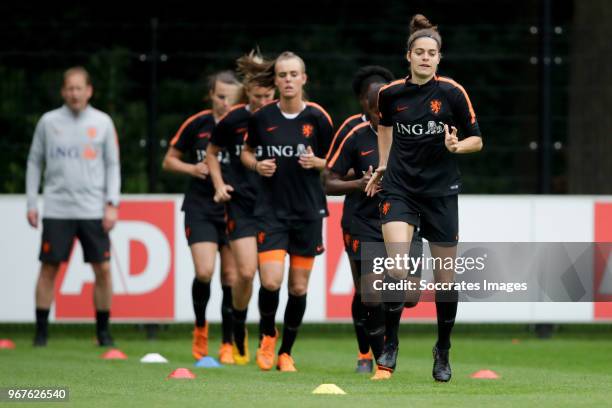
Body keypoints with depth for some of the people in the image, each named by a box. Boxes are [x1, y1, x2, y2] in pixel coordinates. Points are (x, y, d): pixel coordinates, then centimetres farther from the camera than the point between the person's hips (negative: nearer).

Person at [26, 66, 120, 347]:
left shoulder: (102, 123, 5)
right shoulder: (49, 122, 5)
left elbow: (112, 165, 7)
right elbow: (34, 162, 11)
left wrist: (112, 204, -2)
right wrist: (31, 203, 5)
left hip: (93, 210, 0)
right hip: (57, 208, 0)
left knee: (103, 269, -2)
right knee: (49, 268, -2)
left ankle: (103, 330, 9)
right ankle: (41, 331, 6)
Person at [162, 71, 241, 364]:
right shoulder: (196, 125, 0)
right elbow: (169, 161, 10)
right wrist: (193, 168, -9)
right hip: (200, 208, -1)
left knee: (231, 278, -1)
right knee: (204, 271, -16)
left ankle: (228, 344, 10)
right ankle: (200, 329, 10)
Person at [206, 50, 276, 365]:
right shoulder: (232, 120, -3)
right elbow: (211, 153, 14)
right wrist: (219, 185, 3)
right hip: (242, 205, -1)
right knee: (246, 272, -10)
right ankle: (239, 333, 12)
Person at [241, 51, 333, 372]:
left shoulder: (317, 117, -3)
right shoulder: (262, 117, -1)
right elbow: (247, 151, 14)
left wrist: (315, 162, -14)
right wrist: (256, 165, -7)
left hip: (308, 211, 0)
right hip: (272, 210, 0)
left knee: (299, 286, 4)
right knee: (271, 281, -15)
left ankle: (286, 352, 19)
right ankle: (267, 335, 13)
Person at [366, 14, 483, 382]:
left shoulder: (452, 92, -7)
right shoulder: (390, 94, 0)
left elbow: (477, 140, -1)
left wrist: (457, 145, -21)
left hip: (441, 192, 0)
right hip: (400, 189, 0)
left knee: (445, 277, 6)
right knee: (398, 269, -20)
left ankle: (443, 352, 26)